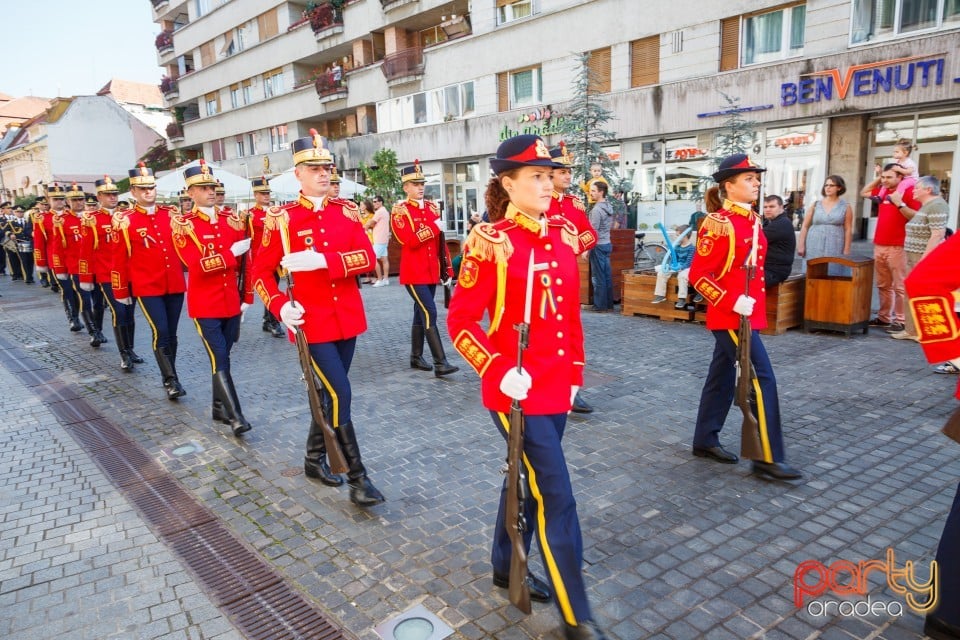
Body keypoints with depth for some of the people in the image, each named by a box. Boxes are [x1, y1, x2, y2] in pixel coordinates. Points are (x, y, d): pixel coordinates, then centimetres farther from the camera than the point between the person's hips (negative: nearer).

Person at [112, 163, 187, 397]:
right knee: (160, 332, -11)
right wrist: (121, 292, 2)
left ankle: (168, 375, 24)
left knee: (171, 333, 10)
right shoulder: (126, 222, -3)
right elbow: (119, 260, 0)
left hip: (175, 285, 4)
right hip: (147, 287, -4)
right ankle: (171, 380, -1)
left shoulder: (170, 214, 6)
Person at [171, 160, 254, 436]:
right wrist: (232, 252, -18)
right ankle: (236, 417, -4)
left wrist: (247, 297, 7)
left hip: (231, 302, 5)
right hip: (205, 305, -5)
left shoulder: (232, 220, 7)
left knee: (223, 357, 15)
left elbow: (244, 261, 9)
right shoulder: (182, 224, -7)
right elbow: (197, 265, -20)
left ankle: (219, 407, 31)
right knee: (220, 361, -6)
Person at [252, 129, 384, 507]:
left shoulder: (347, 211, 4)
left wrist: (323, 260, -22)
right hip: (313, 321, -4)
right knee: (341, 395, -8)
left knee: (330, 392, 15)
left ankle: (314, 458, 35)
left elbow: (367, 257, -8)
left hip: (348, 316, 4)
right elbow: (260, 272, 0)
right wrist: (280, 305, -18)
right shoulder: (282, 218, -4)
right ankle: (357, 478, 3)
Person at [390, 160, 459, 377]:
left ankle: (416, 357, 25)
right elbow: (409, 241, -18)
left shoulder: (432, 207, 12)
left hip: (432, 271, 6)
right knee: (429, 314, -12)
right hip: (414, 272, -6)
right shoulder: (400, 210, -6)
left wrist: (448, 268, 10)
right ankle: (440, 363, -12)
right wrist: (434, 227, -19)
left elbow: (441, 241, 14)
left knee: (421, 313, 14)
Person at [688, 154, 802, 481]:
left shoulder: (753, 220, 12)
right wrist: (734, 303, -22)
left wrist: (755, 303, 16)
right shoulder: (718, 223, -16)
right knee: (762, 380, -8)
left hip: (747, 315, 9)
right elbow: (698, 275, -18)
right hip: (730, 316, -9)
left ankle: (705, 440, 26)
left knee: (722, 377, 15)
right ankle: (768, 458, 0)